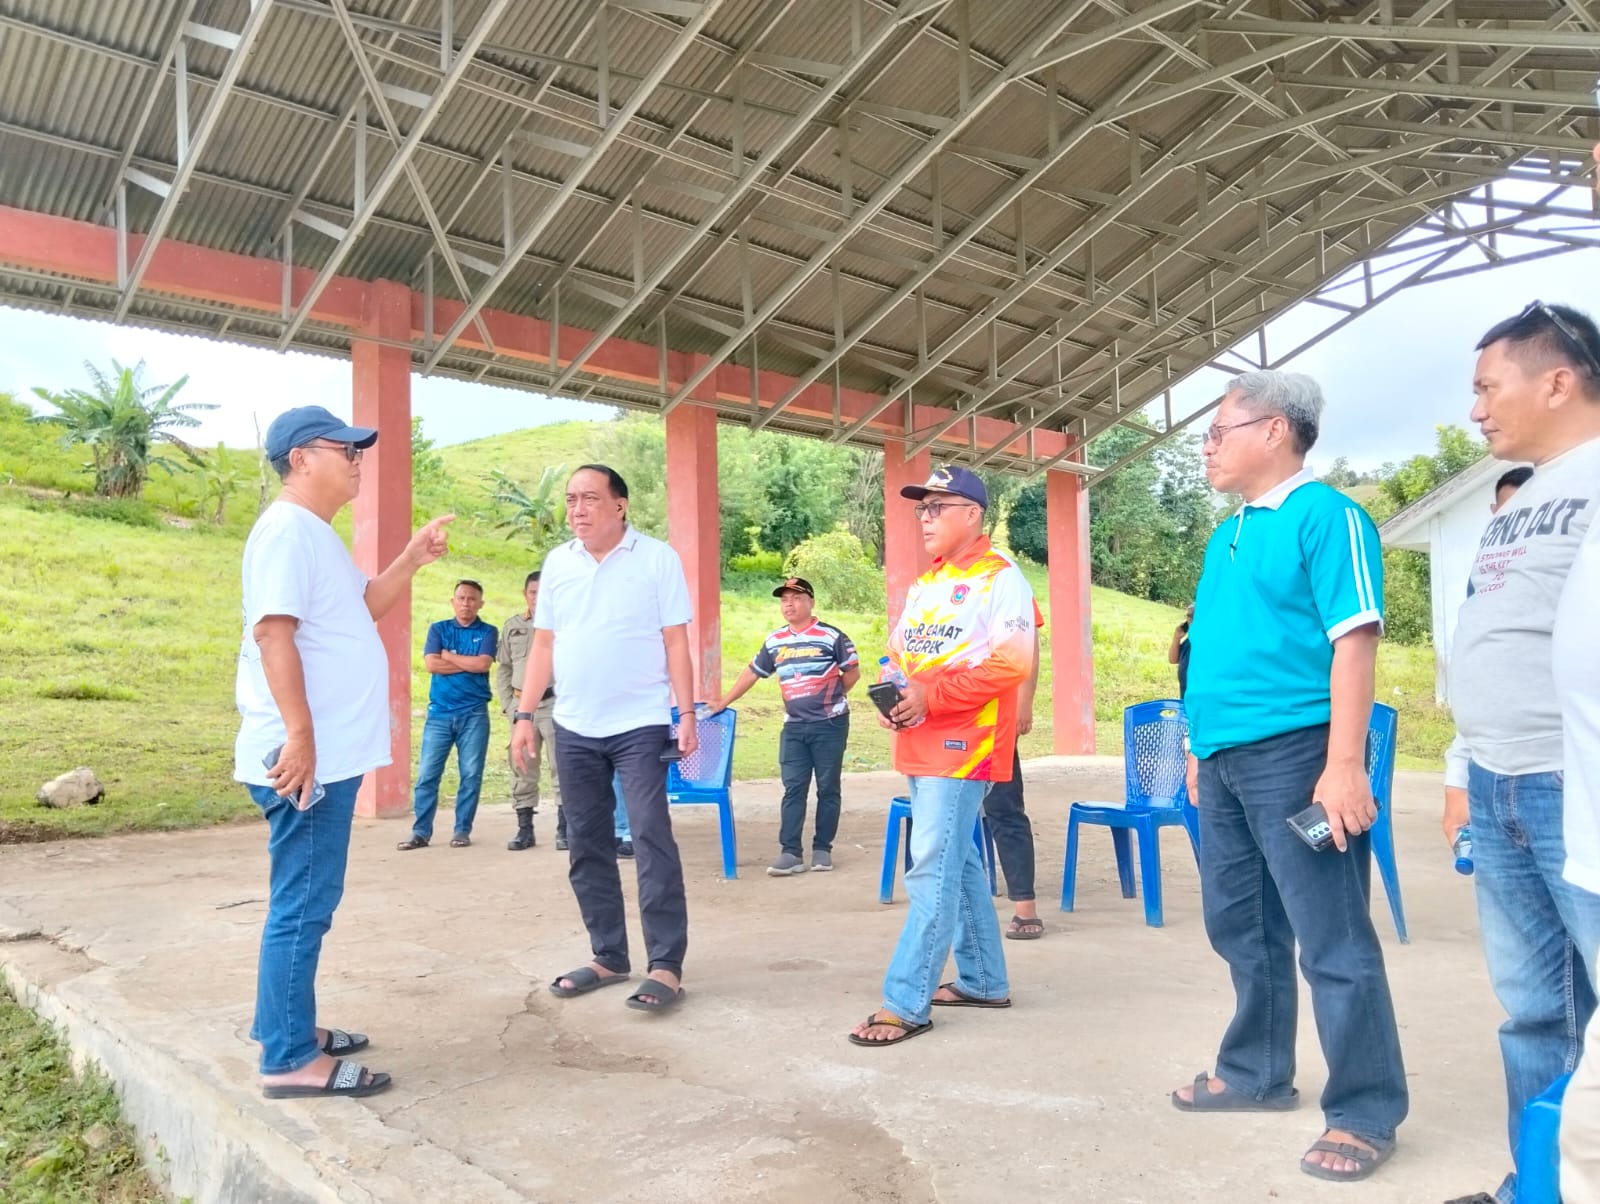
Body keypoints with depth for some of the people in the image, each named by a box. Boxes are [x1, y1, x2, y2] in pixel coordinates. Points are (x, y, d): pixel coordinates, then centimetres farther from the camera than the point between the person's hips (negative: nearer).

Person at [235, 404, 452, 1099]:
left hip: (331, 754, 10)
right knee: (303, 904, -4)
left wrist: (412, 561, 14)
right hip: (307, 755, -10)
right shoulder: (287, 528, -14)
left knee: (307, 900, 17)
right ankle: (289, 1060, 5)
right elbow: (273, 631, -22)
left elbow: (361, 609, 28)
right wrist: (300, 735, -27)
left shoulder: (317, 534, 17)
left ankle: (290, 1028, 29)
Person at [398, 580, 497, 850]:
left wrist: (449, 656, -2)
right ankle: (421, 832, 6)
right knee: (427, 773, -1)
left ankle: (462, 830, 10)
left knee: (471, 774, 1)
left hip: (474, 713, -1)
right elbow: (431, 664, -5)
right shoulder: (438, 629, 10)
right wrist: (469, 664, -5)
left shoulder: (488, 632, 6)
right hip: (439, 712, 1)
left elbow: (484, 664, -11)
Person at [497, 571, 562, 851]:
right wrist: (508, 704, 6)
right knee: (522, 768, 7)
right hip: (521, 704, 4)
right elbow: (503, 669, 15)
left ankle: (563, 829, 2)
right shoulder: (511, 626, 14)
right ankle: (524, 829, 16)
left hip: (554, 702, -4)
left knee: (561, 766, -4)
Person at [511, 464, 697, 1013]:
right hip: (573, 728, 5)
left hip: (641, 725, -5)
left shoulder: (657, 558, -3)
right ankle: (609, 957, 22)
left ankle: (666, 965, -2)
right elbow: (544, 644, 11)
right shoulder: (557, 563, 9)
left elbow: (675, 641, -5)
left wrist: (687, 714, -10)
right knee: (587, 845, 9)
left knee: (651, 839, -8)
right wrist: (524, 715, 6)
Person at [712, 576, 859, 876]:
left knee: (827, 789, 4)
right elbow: (752, 673, 16)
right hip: (793, 727, 4)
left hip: (830, 724, -3)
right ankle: (790, 852, -1)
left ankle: (822, 849, 13)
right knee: (793, 789, -1)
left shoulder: (831, 636, -5)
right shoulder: (774, 641, 8)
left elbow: (852, 672, 0)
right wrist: (723, 703, 16)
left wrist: (829, 697, 1)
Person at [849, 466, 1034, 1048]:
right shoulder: (923, 583, 18)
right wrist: (893, 693, -1)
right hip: (920, 745, 9)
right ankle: (983, 981, 28)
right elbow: (899, 653, 21)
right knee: (958, 863, 15)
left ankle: (906, 1003, -3)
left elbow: (1012, 662, -19)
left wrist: (932, 697, -20)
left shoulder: (999, 578, -9)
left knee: (932, 871, -9)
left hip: (964, 746, -9)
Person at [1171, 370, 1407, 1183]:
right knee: (1240, 930, 17)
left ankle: (1365, 1114, 14)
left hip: (1292, 752, -9)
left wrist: (1343, 764, -21)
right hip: (1225, 759, 9)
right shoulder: (1226, 537, 16)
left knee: (1332, 942, 0)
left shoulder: (1323, 515, -9)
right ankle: (1256, 1072, 33)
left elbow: (1354, 640, -16)